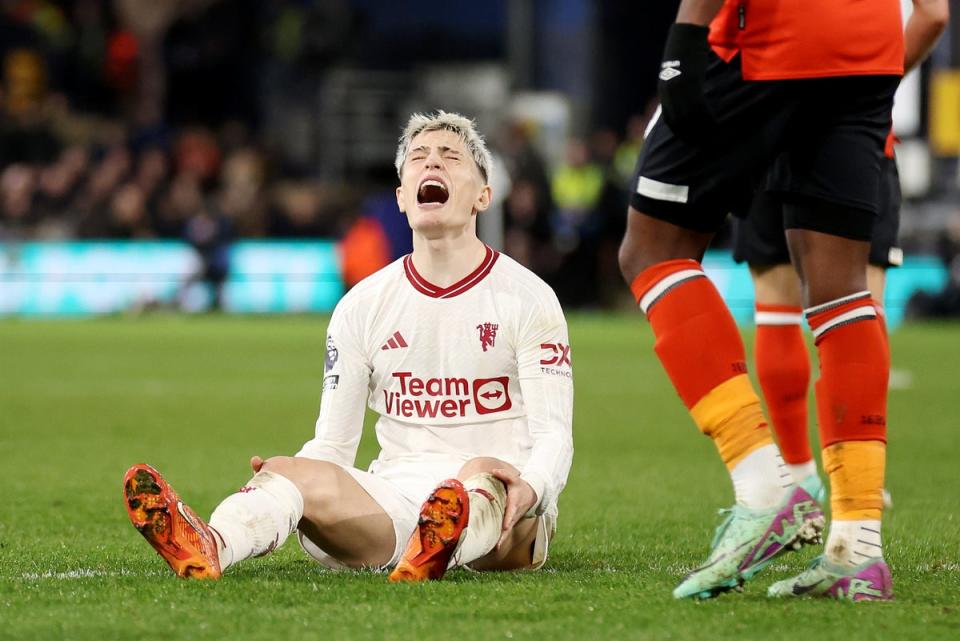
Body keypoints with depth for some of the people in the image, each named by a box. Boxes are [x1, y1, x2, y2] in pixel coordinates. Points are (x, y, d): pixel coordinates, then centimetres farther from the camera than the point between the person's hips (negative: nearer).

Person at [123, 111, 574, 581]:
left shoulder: (529, 298, 3)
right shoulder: (362, 306, 11)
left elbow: (553, 434, -5)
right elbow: (332, 445, 10)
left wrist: (529, 490, -30)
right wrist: (288, 472, -16)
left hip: (493, 507, -2)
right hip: (396, 498, 2)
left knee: (484, 473, -38)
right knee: (299, 474, -27)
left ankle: (436, 552, -73)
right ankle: (205, 547, -60)